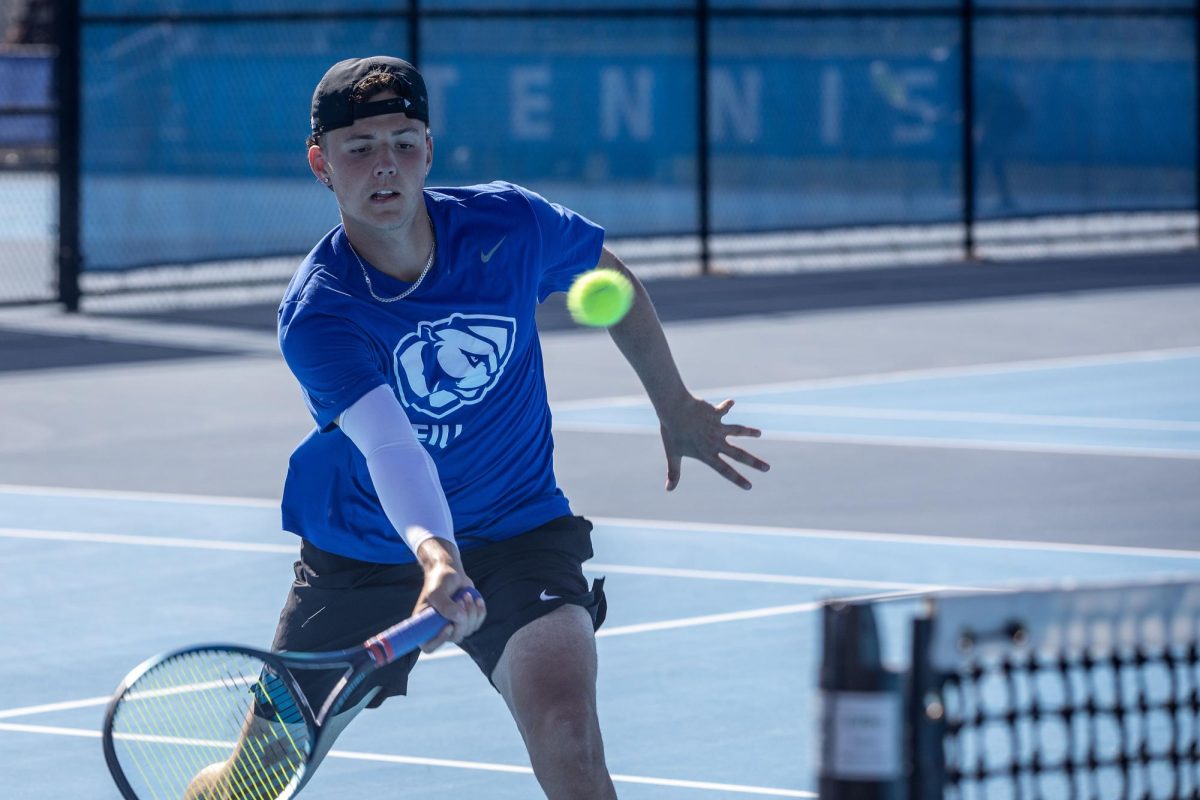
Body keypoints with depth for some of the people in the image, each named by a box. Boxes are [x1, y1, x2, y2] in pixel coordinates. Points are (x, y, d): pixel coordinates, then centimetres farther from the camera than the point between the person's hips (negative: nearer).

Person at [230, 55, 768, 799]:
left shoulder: (509, 224, -16)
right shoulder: (316, 313, -26)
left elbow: (611, 277, 8)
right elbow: (390, 446, -41)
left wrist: (675, 405, 16)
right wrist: (433, 554, -60)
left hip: (516, 533, 0)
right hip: (361, 549, 0)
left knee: (565, 727, -27)